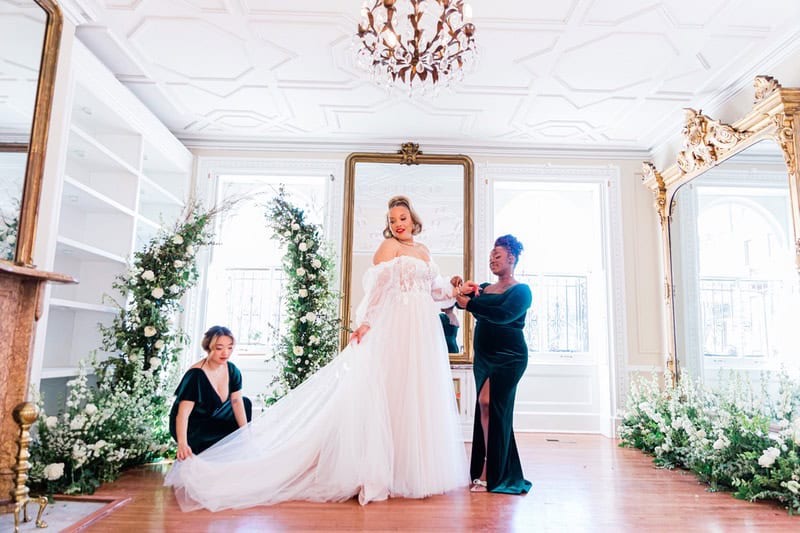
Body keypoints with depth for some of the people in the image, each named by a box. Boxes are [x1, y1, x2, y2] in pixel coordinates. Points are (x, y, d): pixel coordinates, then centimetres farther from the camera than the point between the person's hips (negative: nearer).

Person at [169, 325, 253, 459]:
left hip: (213, 417, 8)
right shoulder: (196, 375, -29)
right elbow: (183, 413, -35)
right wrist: (182, 443, -48)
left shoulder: (232, 371, -8)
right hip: (190, 428, -8)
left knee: (246, 403, 7)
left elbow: (237, 403, -7)